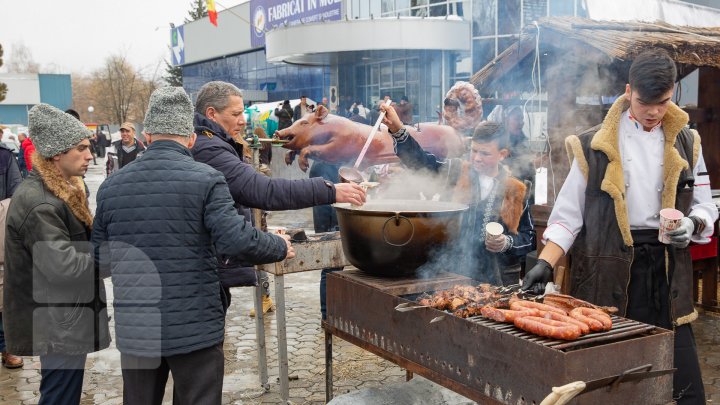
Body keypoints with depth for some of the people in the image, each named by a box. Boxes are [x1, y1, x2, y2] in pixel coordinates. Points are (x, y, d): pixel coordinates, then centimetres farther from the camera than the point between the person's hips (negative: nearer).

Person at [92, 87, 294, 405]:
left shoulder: (111, 186, 4)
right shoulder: (206, 179, -11)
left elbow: (101, 256, 12)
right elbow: (236, 238, -19)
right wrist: (280, 247, -2)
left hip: (134, 329, 4)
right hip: (194, 327, -4)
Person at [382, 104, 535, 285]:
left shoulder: (515, 191, 3)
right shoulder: (456, 172, 3)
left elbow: (529, 238, 8)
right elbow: (420, 160, -6)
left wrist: (507, 243, -12)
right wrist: (397, 129, -19)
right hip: (455, 271, 0)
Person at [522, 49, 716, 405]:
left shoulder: (685, 144, 9)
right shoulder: (596, 147, -2)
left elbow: (705, 206, 16)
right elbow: (569, 213, -2)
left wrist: (692, 224, -7)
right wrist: (545, 264, -12)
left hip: (666, 266, 3)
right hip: (609, 267, -3)